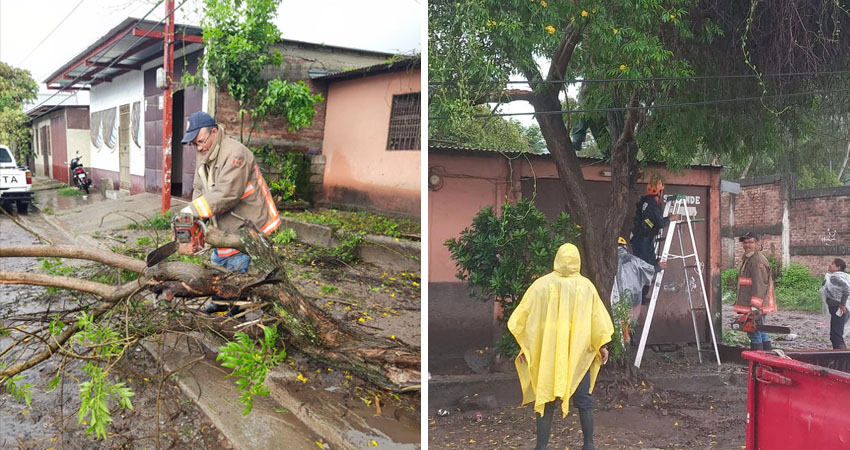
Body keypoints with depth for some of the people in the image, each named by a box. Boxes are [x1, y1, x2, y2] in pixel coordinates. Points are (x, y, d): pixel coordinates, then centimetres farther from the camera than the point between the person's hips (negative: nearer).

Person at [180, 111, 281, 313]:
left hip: (246, 223, -10)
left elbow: (226, 194, -31)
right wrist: (196, 219, -8)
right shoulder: (205, 155, 8)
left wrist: (194, 210, -28)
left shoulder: (235, 154, -23)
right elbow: (199, 189, 7)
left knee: (236, 267, -8)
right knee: (218, 261, 21)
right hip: (226, 224, 10)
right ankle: (221, 302, 38)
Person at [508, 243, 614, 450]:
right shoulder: (586, 285, -5)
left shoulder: (542, 284, -7)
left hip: (547, 354, 0)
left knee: (546, 399, 8)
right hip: (579, 353, 1)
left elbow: (523, 317, -3)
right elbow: (597, 318, 1)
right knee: (584, 401, 12)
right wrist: (601, 345, 13)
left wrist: (525, 346, 7)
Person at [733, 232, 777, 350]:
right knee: (761, 332, 16)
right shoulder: (747, 259, 18)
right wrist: (739, 300, 25)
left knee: (754, 333, -7)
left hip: (756, 306, -11)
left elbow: (759, 285, -23)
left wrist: (755, 306, -28)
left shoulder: (758, 261, -16)